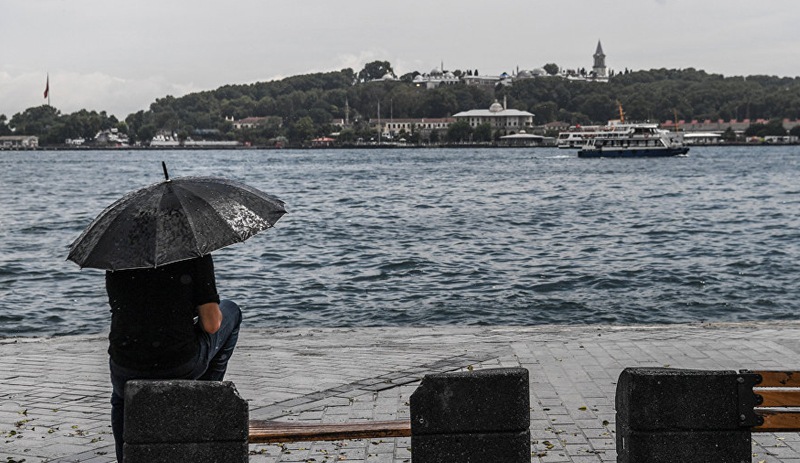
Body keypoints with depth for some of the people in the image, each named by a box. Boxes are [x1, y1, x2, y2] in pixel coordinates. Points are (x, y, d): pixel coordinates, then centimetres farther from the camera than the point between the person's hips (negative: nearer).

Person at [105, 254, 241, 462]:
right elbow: (211, 324, -12)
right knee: (231, 311, 25)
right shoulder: (195, 251, -10)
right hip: (183, 367, -3)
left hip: (127, 371, 3)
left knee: (122, 399, 42)